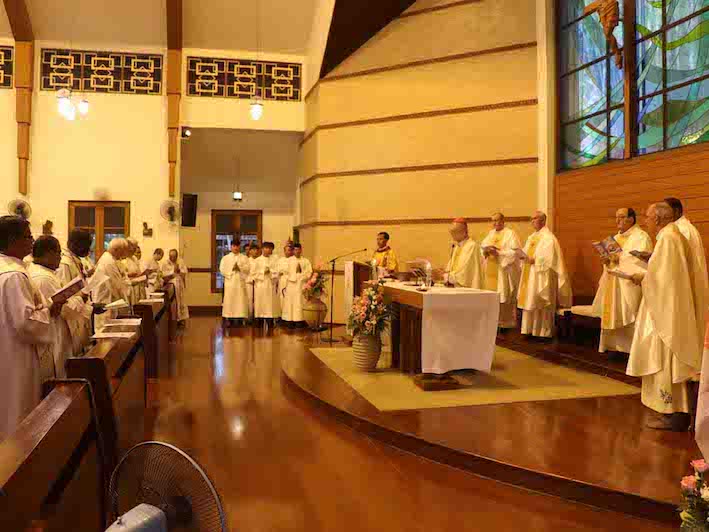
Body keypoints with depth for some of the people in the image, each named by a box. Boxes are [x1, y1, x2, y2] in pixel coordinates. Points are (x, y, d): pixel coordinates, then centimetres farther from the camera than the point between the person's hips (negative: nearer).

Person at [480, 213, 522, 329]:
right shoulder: (491, 233, 18)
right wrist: (486, 250, -11)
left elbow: (515, 251, -12)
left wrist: (498, 252, -20)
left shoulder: (510, 234, -3)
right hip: (491, 271, 6)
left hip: (504, 271, -6)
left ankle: (505, 323, 0)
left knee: (503, 297, -6)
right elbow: (482, 246, 12)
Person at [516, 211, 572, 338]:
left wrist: (534, 260, -22)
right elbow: (526, 252, 16)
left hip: (541, 276, -8)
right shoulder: (531, 237, 17)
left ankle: (543, 332, 3)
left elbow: (549, 257, -19)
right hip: (530, 275, 8)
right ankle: (530, 329, 13)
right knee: (530, 302, 8)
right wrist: (524, 257, -4)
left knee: (541, 304, -4)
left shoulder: (548, 237, -10)